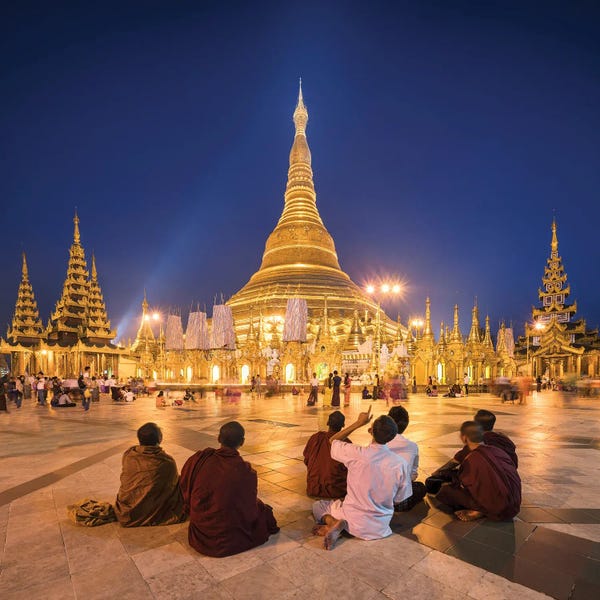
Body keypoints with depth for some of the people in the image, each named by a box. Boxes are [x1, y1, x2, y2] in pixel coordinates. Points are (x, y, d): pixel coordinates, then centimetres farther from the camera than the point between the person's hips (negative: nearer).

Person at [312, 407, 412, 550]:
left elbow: (333, 440, -1)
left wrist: (358, 423, 1)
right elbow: (398, 500, -3)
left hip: (353, 521, -2)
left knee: (317, 506, 24)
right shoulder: (401, 464, -19)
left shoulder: (355, 453, -24)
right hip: (380, 527, 2)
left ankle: (333, 523, -7)